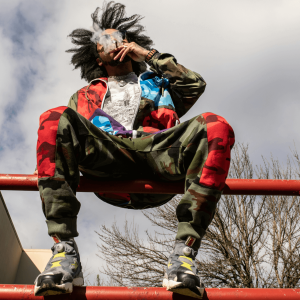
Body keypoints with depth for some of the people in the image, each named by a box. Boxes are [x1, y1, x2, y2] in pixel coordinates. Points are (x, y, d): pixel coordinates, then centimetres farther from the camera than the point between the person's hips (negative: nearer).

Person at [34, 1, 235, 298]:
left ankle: (184, 252, -36)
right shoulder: (86, 94, 39)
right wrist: (49, 165, 1)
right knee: (54, 118, -28)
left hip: (155, 152, 1)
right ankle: (64, 251, -35)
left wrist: (149, 54, 22)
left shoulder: (157, 84, 39)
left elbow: (196, 85, 19)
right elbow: (69, 131, 24)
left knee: (215, 126, -27)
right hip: (104, 158, 0)